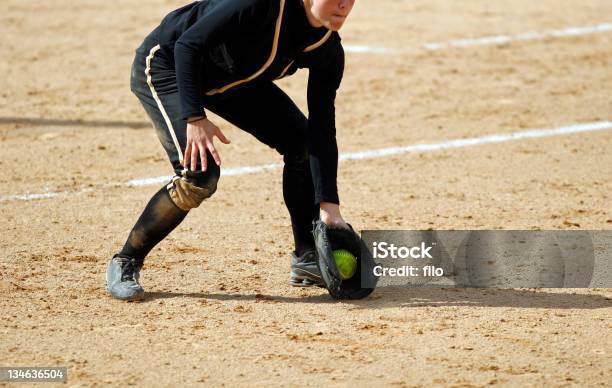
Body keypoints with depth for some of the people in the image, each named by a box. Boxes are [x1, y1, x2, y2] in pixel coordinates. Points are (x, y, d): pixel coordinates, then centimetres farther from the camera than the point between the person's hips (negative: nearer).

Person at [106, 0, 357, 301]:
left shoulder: (328, 50, -14)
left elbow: (322, 129, -11)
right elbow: (188, 44, -31)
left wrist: (329, 204, -17)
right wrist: (194, 118, -38)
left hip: (230, 79, 8)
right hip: (166, 62, -8)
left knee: (301, 141, 1)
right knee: (199, 172, -23)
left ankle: (307, 258, 14)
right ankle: (125, 263, -7)